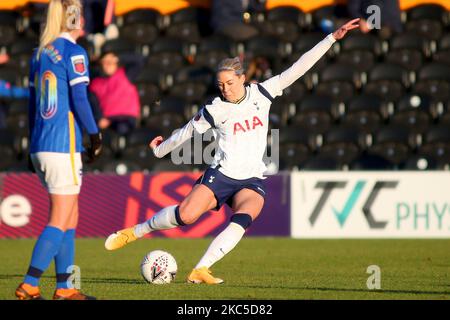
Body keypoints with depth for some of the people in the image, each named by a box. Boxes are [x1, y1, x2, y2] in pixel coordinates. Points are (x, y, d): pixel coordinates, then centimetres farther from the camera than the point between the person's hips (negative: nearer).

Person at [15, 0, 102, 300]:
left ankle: (65, 287, 14)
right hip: (64, 146, -8)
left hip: (40, 146, 8)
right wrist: (95, 136, -4)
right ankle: (28, 286, -11)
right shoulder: (74, 52, -9)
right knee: (60, 221, -5)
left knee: (71, 217, 14)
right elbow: (79, 100, -14)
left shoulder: (39, 54, 14)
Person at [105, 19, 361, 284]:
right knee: (185, 215, -19)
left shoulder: (261, 94, 1)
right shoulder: (216, 109, -3)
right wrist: (160, 150, 25)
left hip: (252, 180, 2)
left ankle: (200, 271, -30)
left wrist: (333, 37, -4)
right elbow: (187, 132, 12)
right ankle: (135, 232, 5)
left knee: (243, 220, -28)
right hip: (221, 175, -2)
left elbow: (298, 68, -1)